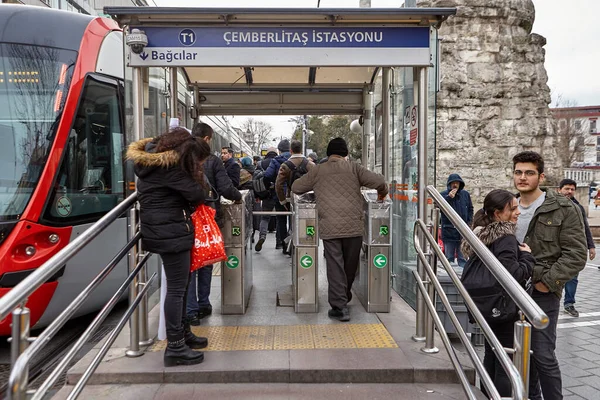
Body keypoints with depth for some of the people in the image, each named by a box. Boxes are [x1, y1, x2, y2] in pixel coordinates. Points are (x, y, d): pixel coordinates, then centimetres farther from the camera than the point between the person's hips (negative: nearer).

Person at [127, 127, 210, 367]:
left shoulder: (150, 160, 12)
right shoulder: (168, 167, -18)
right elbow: (196, 194, -15)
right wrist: (200, 194, 7)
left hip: (163, 230, 10)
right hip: (171, 233, -10)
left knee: (179, 285, 18)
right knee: (177, 288, -5)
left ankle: (182, 332, 30)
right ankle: (175, 348, 2)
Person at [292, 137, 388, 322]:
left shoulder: (317, 171, 7)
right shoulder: (353, 168, 5)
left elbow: (296, 188, 15)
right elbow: (379, 182, -2)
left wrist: (315, 188, 34)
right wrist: (383, 193, 19)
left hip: (329, 227, -1)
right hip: (354, 225, 1)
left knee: (335, 265, 2)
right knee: (350, 264, 16)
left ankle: (339, 306, -2)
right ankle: (345, 297, 34)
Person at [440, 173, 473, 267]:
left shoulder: (465, 194, 7)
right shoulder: (443, 195, -1)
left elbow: (470, 209, 17)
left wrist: (469, 222, 6)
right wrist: (448, 197, -21)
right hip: (449, 231, -2)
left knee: (463, 257, 6)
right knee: (449, 257, 5)